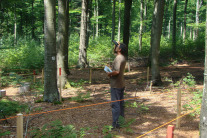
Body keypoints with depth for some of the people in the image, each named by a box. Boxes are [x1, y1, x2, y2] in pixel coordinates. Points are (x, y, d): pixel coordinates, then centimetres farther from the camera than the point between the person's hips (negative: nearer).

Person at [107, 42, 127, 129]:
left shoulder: (118, 58, -20)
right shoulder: (123, 57, 9)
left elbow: (117, 71, -29)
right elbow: (114, 52, 30)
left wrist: (109, 74, -12)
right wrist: (115, 45, 14)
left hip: (116, 85, -10)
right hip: (121, 85, 10)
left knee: (115, 104, -5)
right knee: (120, 103, 16)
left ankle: (116, 124, -1)